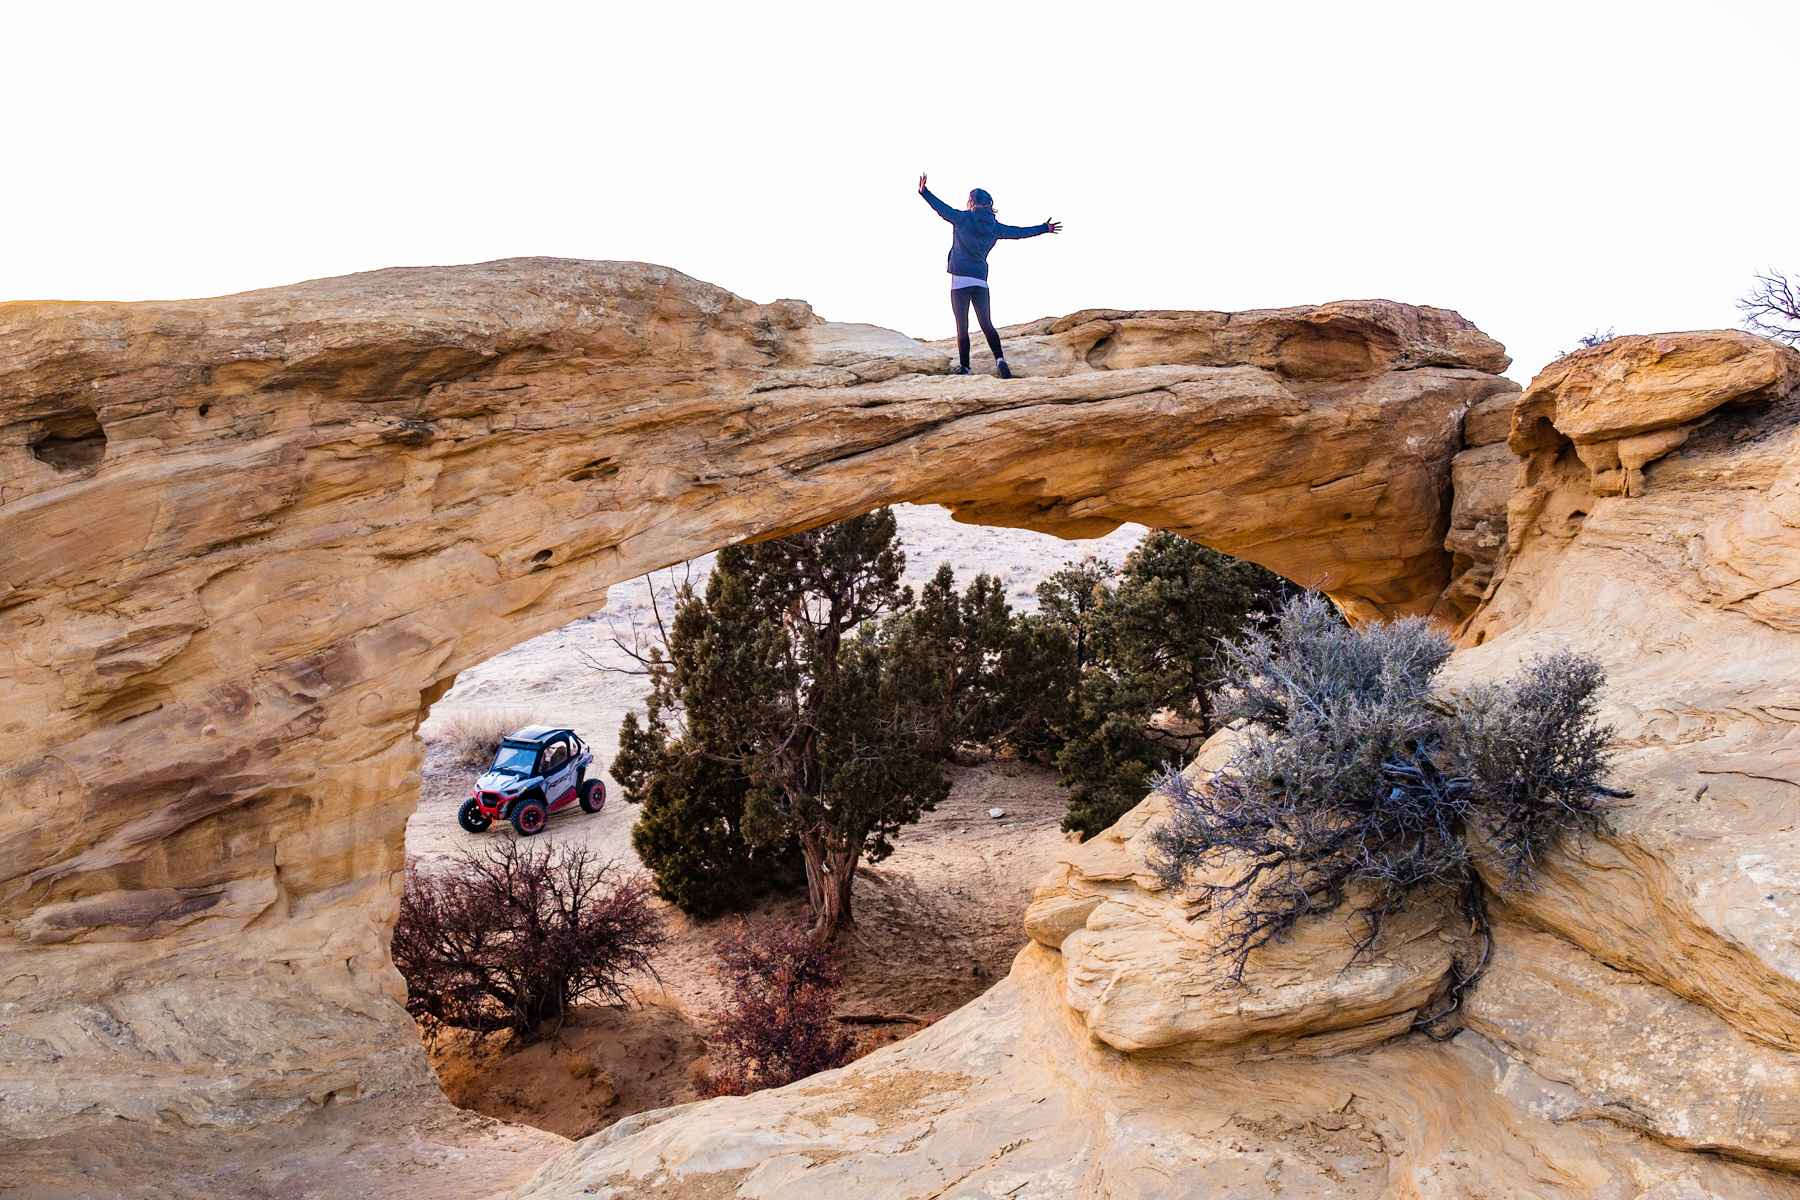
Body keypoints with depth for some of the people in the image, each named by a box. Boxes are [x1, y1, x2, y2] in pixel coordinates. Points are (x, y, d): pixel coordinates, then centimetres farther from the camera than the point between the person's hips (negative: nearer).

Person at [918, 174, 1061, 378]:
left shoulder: (963, 218, -3)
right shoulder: (994, 227, 10)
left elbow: (941, 208, -7)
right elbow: (1021, 231, 19)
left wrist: (924, 192, 2)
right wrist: (1045, 228, 31)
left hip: (960, 279, -4)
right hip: (981, 281, 4)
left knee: (962, 327, 1)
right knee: (987, 325, 8)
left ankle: (964, 367, 0)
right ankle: (999, 359, -11)